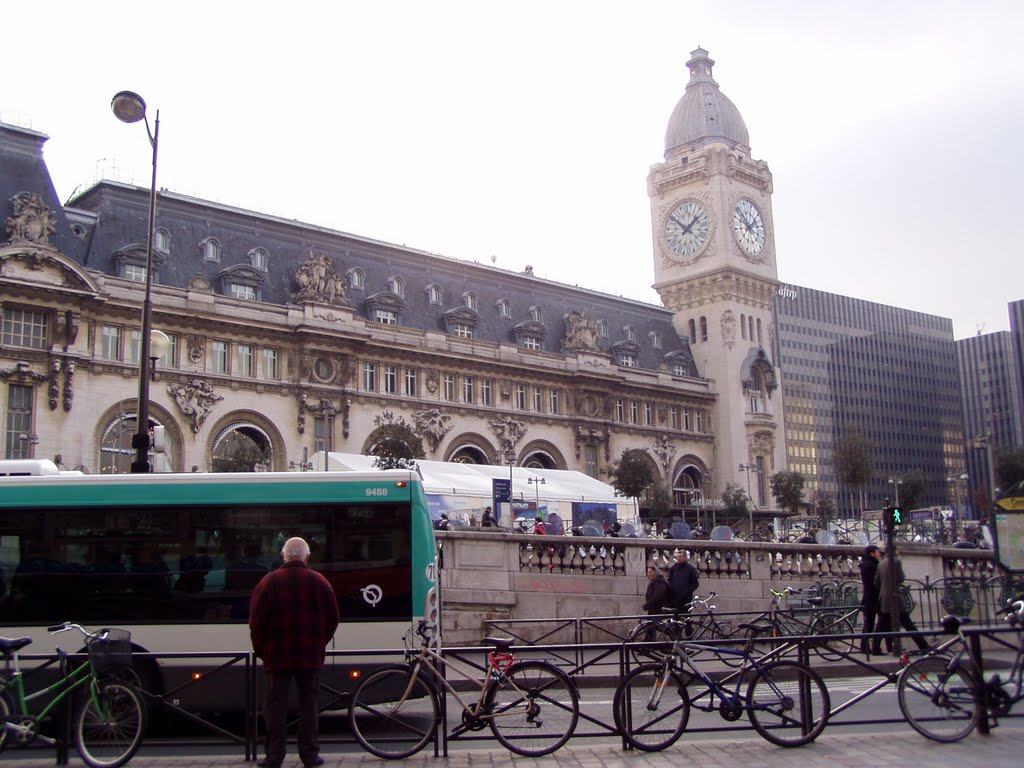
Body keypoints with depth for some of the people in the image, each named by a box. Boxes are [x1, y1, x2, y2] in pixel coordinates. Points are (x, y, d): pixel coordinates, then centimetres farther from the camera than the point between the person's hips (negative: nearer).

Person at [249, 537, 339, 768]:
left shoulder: (269, 582, -4)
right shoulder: (319, 582, 2)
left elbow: (256, 620, -4)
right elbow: (332, 619, 5)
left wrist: (261, 649, 8)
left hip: (277, 655, -1)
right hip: (311, 656, 1)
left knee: (275, 705, 5)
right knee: (308, 705, 8)